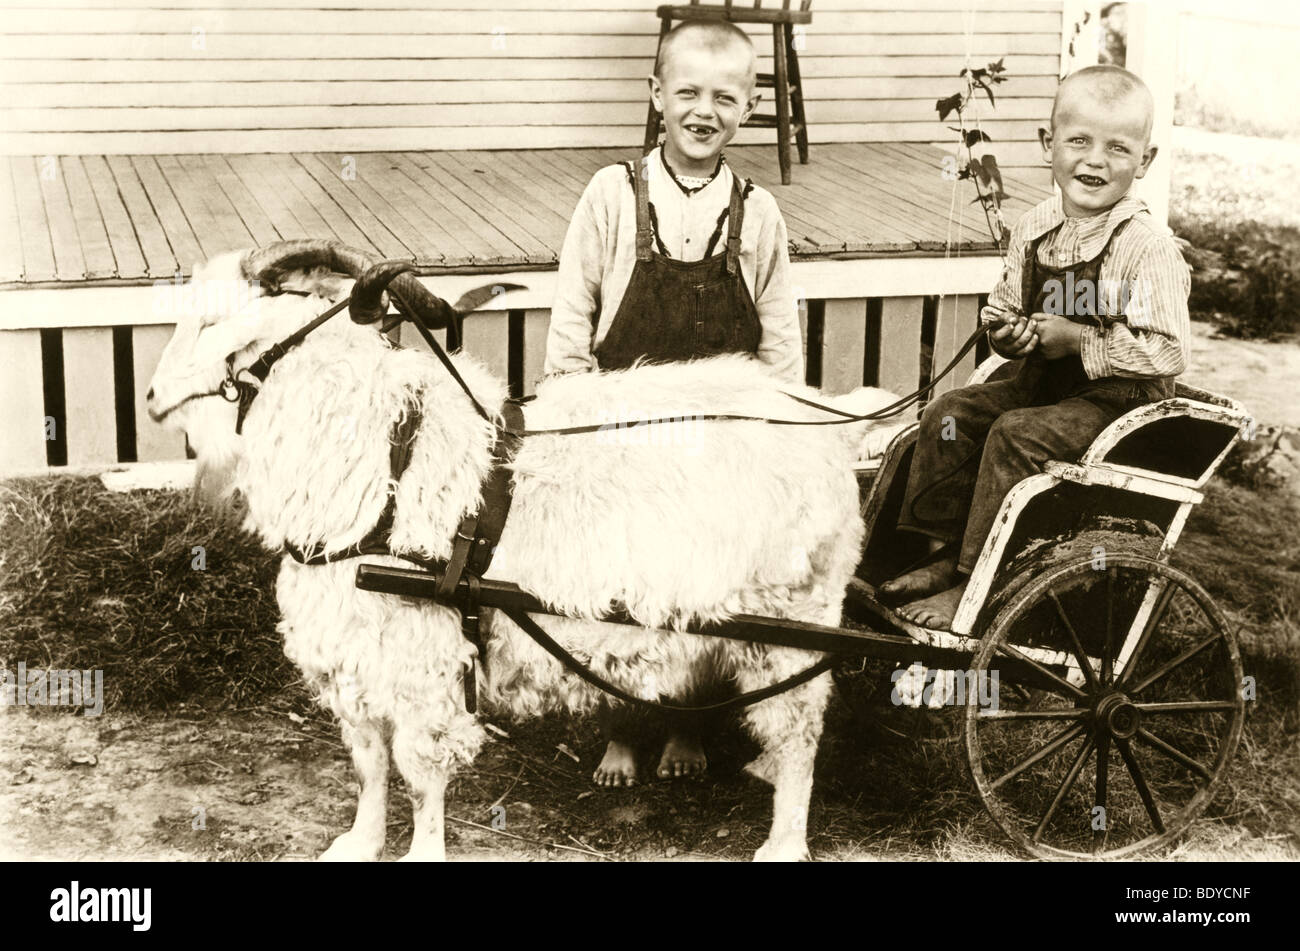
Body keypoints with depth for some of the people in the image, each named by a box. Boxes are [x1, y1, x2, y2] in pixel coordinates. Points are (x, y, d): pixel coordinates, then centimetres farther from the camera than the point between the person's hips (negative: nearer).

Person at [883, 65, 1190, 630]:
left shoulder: (1149, 249, -19)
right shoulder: (1033, 230, 3)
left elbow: (1168, 352, -23)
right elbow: (1000, 308, 17)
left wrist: (1078, 339, -21)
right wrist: (1007, 330, -8)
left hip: (1119, 399, -8)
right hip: (1041, 385, 8)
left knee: (1015, 435, -25)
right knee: (949, 414, -5)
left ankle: (975, 586, -16)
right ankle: (945, 553, 3)